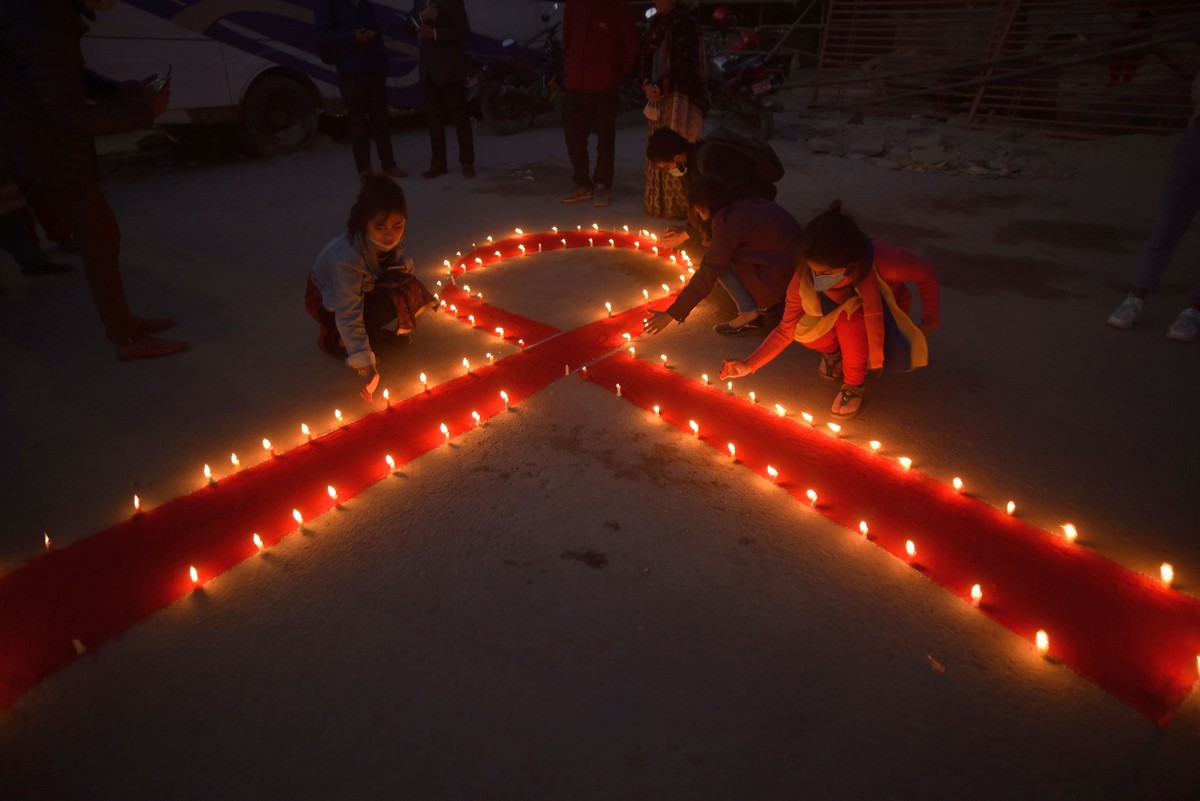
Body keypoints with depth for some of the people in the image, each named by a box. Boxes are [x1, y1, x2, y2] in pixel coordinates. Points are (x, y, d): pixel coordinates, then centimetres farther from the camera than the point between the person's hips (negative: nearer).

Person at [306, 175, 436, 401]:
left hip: (362, 289, 6)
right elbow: (348, 315, -42)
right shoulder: (348, 256, -40)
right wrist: (366, 367, -48)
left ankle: (372, 331, 6)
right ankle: (332, 339, -3)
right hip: (325, 299, -6)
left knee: (410, 291, -18)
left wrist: (401, 268, -31)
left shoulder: (391, 238, -22)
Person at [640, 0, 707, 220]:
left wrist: (660, 89, -10)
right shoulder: (659, 23, 16)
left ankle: (680, 206, -3)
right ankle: (661, 203, 19)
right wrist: (647, 84, -3)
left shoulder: (683, 23, -9)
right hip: (660, 97, 8)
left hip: (681, 99, -8)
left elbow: (685, 67, -14)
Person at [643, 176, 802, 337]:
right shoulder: (749, 205, 11)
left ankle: (750, 315, -6)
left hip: (781, 280, -9)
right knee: (722, 256, 15)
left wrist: (671, 314, -13)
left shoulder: (728, 220, -15)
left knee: (721, 258, -4)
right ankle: (764, 303, 10)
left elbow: (708, 274, -16)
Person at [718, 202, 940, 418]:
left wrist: (930, 322, -27)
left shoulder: (883, 261, -37)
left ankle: (854, 385, -12)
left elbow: (928, 275, -16)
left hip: (881, 320, -2)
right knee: (805, 331, -30)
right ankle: (833, 353, 6)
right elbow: (786, 329, -17)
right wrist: (749, 365, -25)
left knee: (848, 315, -36)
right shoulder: (805, 277, -29)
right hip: (841, 318, 3)